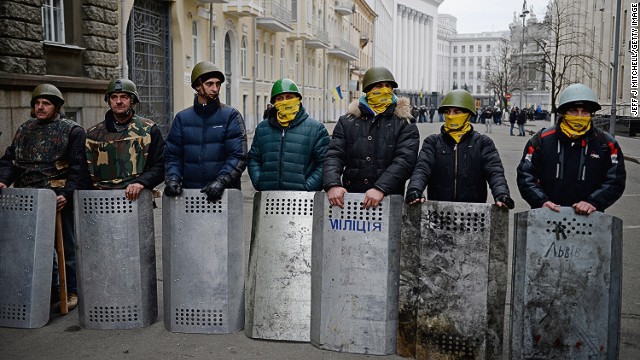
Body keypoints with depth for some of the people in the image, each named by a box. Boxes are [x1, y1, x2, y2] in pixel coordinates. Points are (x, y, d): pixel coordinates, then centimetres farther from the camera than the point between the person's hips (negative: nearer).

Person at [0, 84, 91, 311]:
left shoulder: (72, 131, -1)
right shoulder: (24, 130, 16)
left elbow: (78, 167, -7)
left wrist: (67, 193, -18)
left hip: (59, 199, -5)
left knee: (66, 247, 3)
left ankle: (72, 292, 14)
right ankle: (49, 291, 23)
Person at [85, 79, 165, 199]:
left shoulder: (148, 129, 7)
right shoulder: (93, 133, 15)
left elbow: (160, 166, 2)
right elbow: (85, 171, 18)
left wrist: (141, 182, -14)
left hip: (137, 198, -1)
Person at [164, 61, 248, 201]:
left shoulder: (231, 115, 2)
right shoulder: (182, 118, 11)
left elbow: (238, 156, -6)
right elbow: (172, 155, 10)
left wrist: (221, 181, -19)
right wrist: (172, 179, -8)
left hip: (224, 193, -2)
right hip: (190, 193, 2)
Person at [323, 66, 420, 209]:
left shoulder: (404, 124, 6)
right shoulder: (347, 122, 12)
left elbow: (404, 160, -7)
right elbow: (334, 156, 4)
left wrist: (381, 188, -21)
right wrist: (332, 185, -15)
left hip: (389, 200, -1)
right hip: (350, 199, 1)